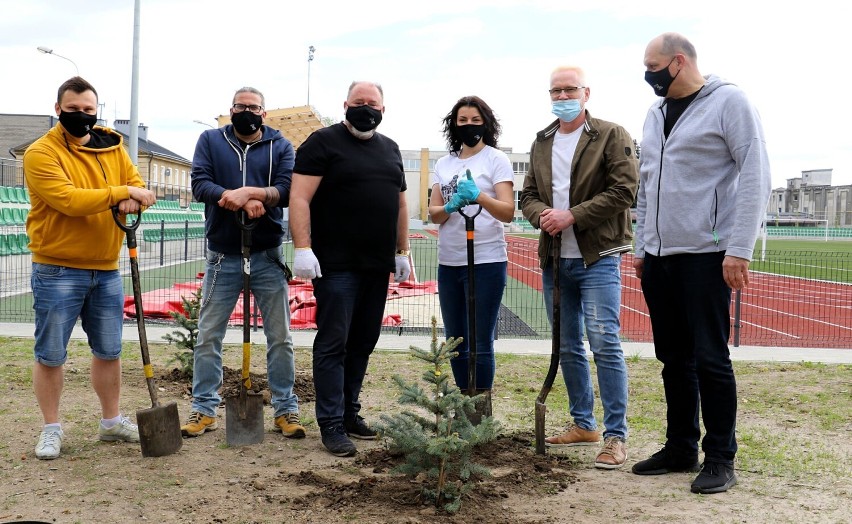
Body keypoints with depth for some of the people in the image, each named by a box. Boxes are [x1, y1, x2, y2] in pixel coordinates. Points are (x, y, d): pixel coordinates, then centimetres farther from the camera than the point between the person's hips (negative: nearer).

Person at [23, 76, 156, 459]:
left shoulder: (113, 148, 9)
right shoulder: (41, 153, -10)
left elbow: (138, 186, 8)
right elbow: (68, 199, -22)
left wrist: (133, 200, -15)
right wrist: (121, 192, -20)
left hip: (106, 270, 5)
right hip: (58, 272, -5)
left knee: (109, 351, 14)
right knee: (50, 355, 4)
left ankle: (111, 421, 29)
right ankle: (51, 428, 20)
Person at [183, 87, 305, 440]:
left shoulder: (281, 146, 4)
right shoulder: (210, 140, 6)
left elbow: (287, 190, -10)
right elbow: (199, 184, -8)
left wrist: (249, 191, -25)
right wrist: (246, 200, -20)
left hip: (267, 257, 0)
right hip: (222, 256, 1)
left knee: (280, 337, 4)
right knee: (208, 336, 5)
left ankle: (285, 409, 15)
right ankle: (204, 409, 17)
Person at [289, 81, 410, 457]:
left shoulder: (389, 149, 17)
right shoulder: (323, 142, -3)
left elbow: (399, 203, 22)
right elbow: (299, 197, -11)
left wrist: (402, 251, 17)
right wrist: (302, 247, -20)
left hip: (378, 267, 7)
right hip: (337, 266, -6)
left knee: (363, 342, 11)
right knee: (333, 343, -4)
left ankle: (349, 413, 22)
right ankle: (332, 426, 1)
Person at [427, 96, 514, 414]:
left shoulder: (496, 159, -1)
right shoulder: (444, 164, 14)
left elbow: (508, 212, -11)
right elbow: (433, 213, 6)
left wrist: (479, 197, -28)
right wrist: (451, 206, -16)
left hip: (486, 262, -5)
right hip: (449, 263, 6)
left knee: (481, 343, -5)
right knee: (455, 341, 11)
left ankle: (482, 412, 4)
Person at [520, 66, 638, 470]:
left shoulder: (612, 136, -3)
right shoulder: (541, 143, 15)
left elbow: (623, 190, -12)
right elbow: (528, 195, 14)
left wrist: (571, 215, -17)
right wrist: (542, 215, -9)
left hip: (597, 257, -6)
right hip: (554, 258, 6)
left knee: (604, 343, -10)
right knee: (567, 346, 13)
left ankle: (615, 436, -2)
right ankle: (583, 424, 26)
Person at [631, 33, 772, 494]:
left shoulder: (728, 101, -5)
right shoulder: (656, 114, 16)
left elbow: (756, 176, -11)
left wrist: (739, 249, -17)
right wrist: (640, 246, 16)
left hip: (705, 256, -7)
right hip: (658, 259, 7)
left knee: (710, 359, -3)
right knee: (674, 359, 11)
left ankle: (720, 457, 9)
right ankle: (680, 448, 22)